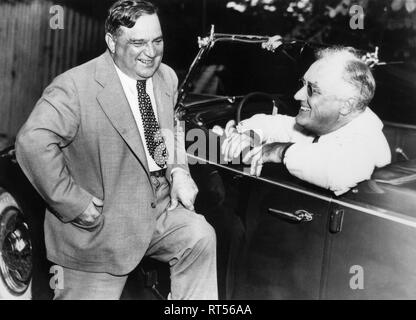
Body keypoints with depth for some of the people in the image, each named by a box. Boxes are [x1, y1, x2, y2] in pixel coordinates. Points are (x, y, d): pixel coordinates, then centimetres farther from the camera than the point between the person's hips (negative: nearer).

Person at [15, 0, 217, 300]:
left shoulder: (167, 76, 4)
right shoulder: (75, 86, -19)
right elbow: (33, 142, -28)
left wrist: (178, 171, 1)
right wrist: (73, 203, -25)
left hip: (159, 207, 5)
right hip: (101, 223, -4)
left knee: (200, 236, -20)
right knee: (94, 293, 6)